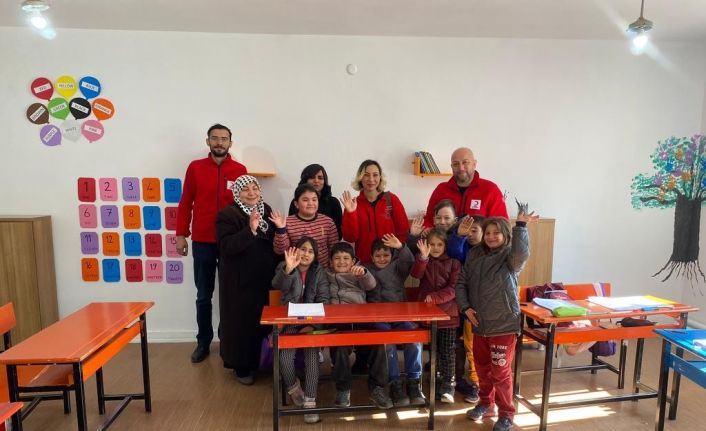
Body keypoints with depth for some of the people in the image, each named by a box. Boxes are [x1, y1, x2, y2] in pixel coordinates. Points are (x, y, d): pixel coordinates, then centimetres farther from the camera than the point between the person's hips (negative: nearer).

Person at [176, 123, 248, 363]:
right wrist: (181, 234, 2)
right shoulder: (195, 168, 4)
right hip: (202, 241, 1)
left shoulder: (240, 170, 2)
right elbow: (185, 203, 5)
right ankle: (203, 342, 23)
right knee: (203, 296, 9)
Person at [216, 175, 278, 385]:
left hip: (265, 278, 6)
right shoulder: (227, 215, -11)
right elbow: (226, 246, -24)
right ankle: (241, 366, 20)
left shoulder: (266, 210, 8)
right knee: (242, 321, 4)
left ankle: (259, 360, 33)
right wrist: (250, 230, -33)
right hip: (240, 281, -6)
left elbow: (276, 242, 15)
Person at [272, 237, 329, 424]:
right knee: (285, 357, -20)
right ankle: (293, 388, 11)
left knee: (312, 354, -21)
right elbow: (278, 285, -25)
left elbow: (323, 300, -2)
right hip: (289, 320, -1)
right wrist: (288, 269, -46)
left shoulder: (318, 272, 3)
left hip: (311, 321, 1)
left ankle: (310, 402, -11)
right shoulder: (284, 267, -3)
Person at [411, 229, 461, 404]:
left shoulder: (453, 263, -1)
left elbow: (454, 288, -10)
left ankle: (448, 384, 13)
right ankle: (438, 378, 30)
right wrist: (423, 257, -34)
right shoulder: (423, 262, 5)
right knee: (433, 349, 15)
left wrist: (434, 297, -20)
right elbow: (416, 274, -18)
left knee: (448, 350, 4)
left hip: (448, 313, -2)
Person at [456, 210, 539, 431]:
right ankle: (486, 404, 40)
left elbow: (522, 254, -33)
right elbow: (461, 284, 7)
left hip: (504, 325, -5)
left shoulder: (510, 257, -8)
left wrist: (521, 226, -36)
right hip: (479, 324, 5)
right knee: (482, 369, 19)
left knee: (501, 372, 4)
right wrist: (466, 307, -4)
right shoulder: (474, 256, 4)